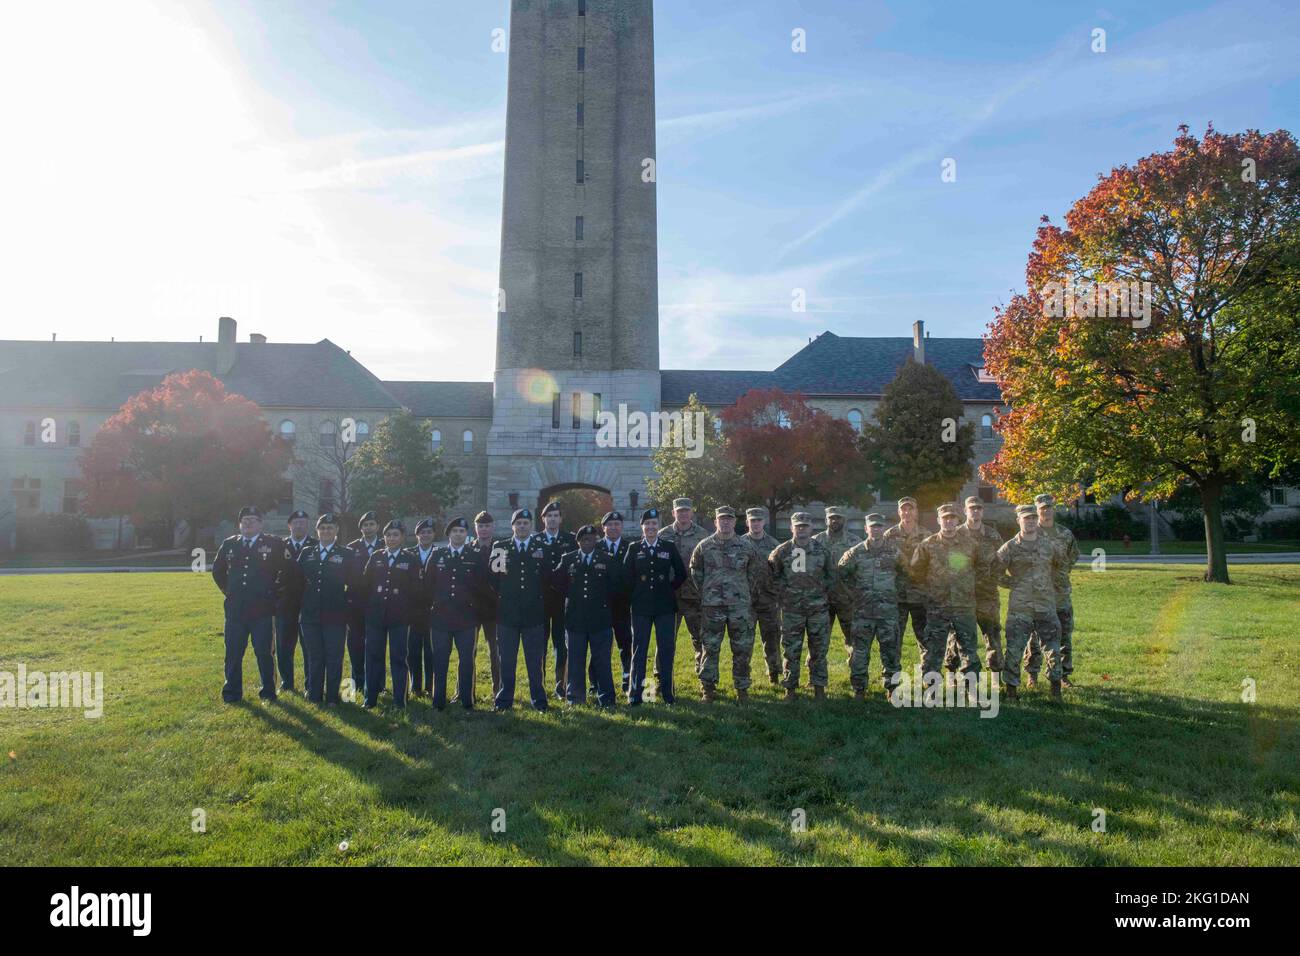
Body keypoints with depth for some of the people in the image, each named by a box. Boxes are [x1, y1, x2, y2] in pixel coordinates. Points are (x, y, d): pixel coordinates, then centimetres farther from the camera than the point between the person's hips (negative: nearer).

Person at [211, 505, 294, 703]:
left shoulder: (273, 544, -2)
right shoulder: (229, 544, 8)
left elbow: (287, 569, 2)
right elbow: (217, 570, 23)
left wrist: (274, 590, 1)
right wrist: (227, 590, 15)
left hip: (262, 609, -3)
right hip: (235, 610, 3)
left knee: (264, 653, 3)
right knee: (233, 653, 8)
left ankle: (268, 691, 15)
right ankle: (232, 692, 20)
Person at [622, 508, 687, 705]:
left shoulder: (669, 547, 5)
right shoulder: (634, 548, 5)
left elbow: (681, 574, 9)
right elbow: (626, 576, 5)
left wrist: (669, 590, 5)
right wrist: (635, 596, 3)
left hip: (665, 606, 0)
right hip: (641, 607, 0)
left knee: (666, 649, 3)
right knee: (639, 649, 3)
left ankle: (666, 691, 14)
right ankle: (635, 692, 9)